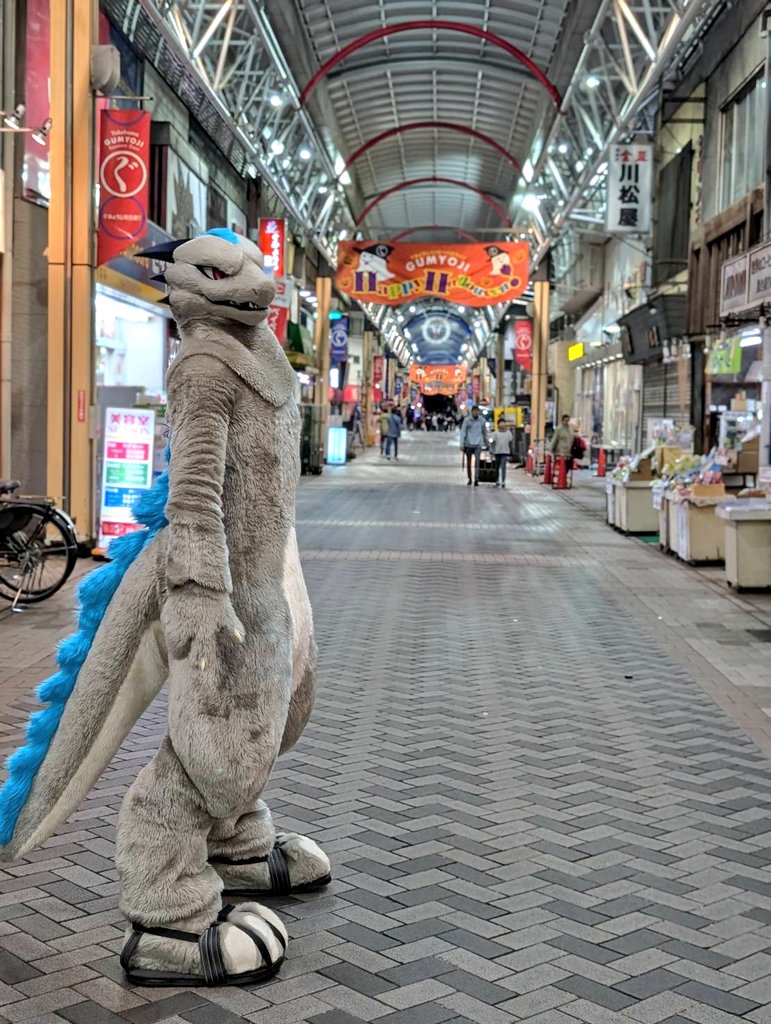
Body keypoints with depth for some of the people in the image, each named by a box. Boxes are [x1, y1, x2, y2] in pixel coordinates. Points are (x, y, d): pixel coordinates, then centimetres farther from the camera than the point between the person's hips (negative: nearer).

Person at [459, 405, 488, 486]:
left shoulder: (482, 420, 3)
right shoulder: (467, 420, -2)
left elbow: (485, 432, 13)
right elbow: (463, 432, -4)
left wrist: (486, 442, 18)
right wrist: (462, 444, -11)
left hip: (478, 444, 0)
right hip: (469, 444, 0)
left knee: (477, 461, -16)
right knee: (468, 463, 10)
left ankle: (476, 480, -21)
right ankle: (470, 479, 24)